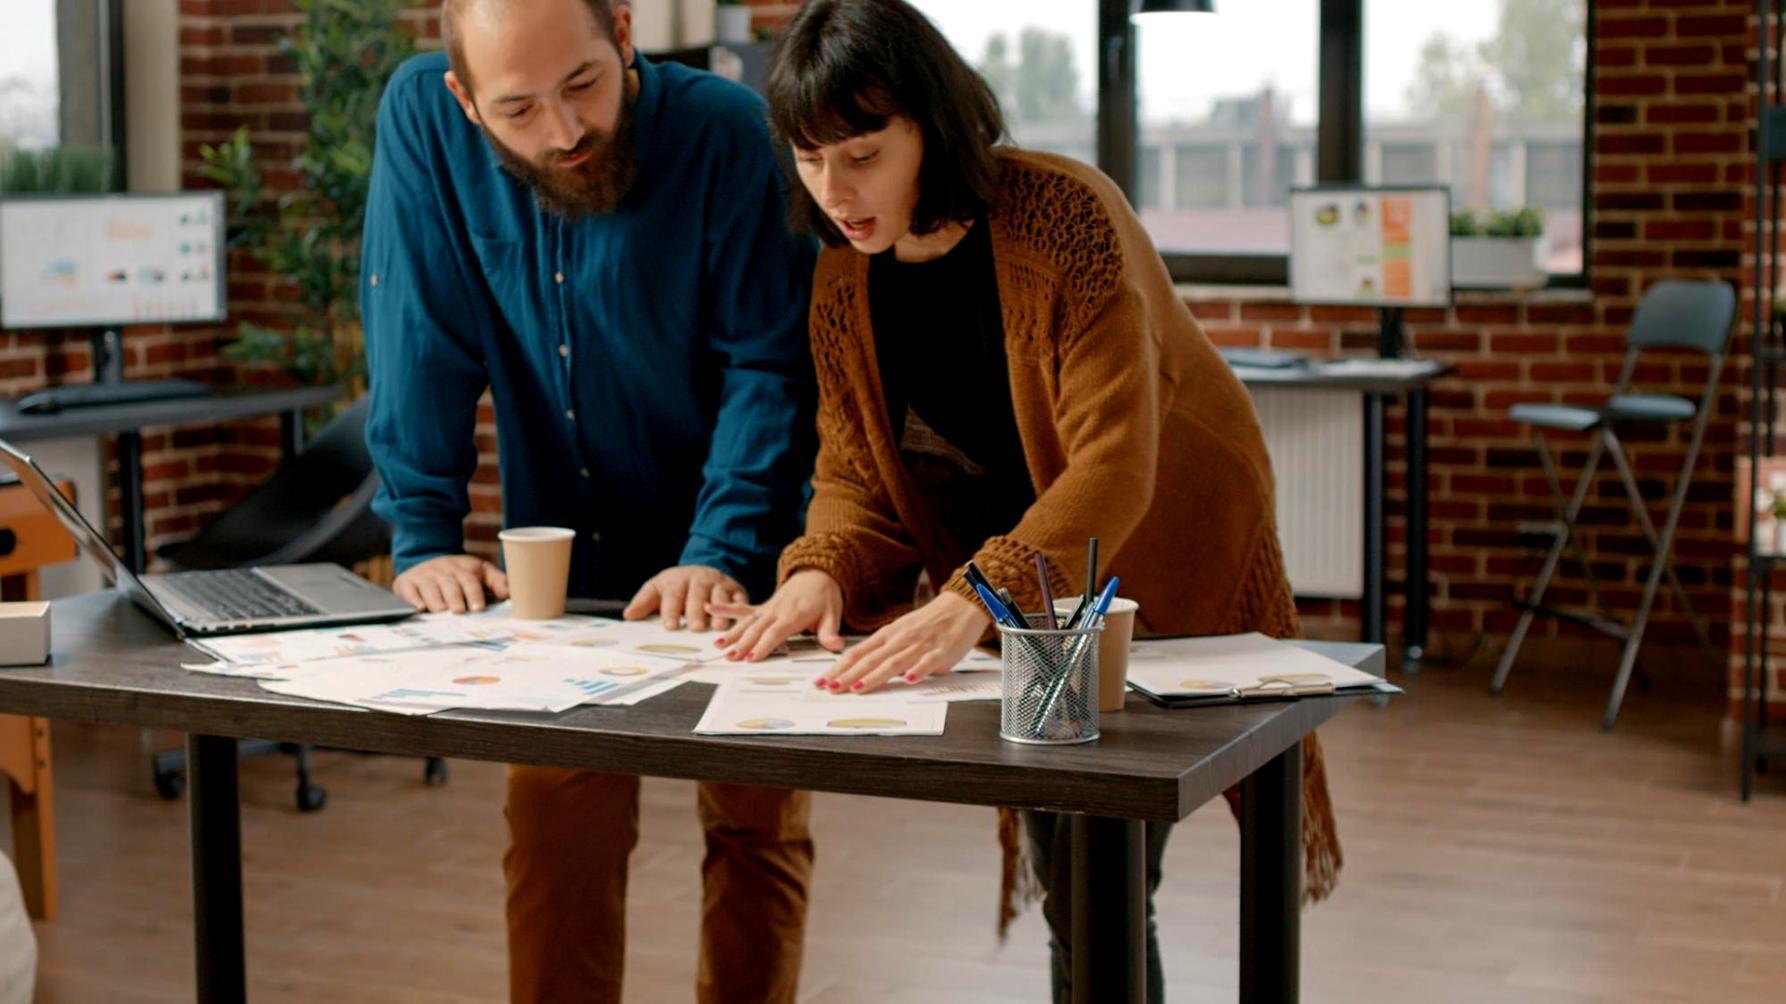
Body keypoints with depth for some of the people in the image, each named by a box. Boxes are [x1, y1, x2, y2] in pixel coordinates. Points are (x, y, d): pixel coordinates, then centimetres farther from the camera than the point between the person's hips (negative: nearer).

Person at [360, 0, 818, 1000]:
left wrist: (724, 555, -26)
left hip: (733, 576, -2)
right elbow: (422, 343, -9)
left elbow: (770, 367, -16)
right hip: (558, 574, 2)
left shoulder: (729, 133, -19)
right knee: (557, 831, 2)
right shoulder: (423, 118, -12)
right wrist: (424, 537, -16)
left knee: (758, 823, 2)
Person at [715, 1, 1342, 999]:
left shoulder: (1066, 214, -26)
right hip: (1030, 601, 6)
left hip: (1165, 566, -5)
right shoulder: (844, 281, -7)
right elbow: (855, 472, -1)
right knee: (1069, 891, 11)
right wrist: (820, 572, -24)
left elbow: (1114, 464, -33)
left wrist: (974, 599, -45)